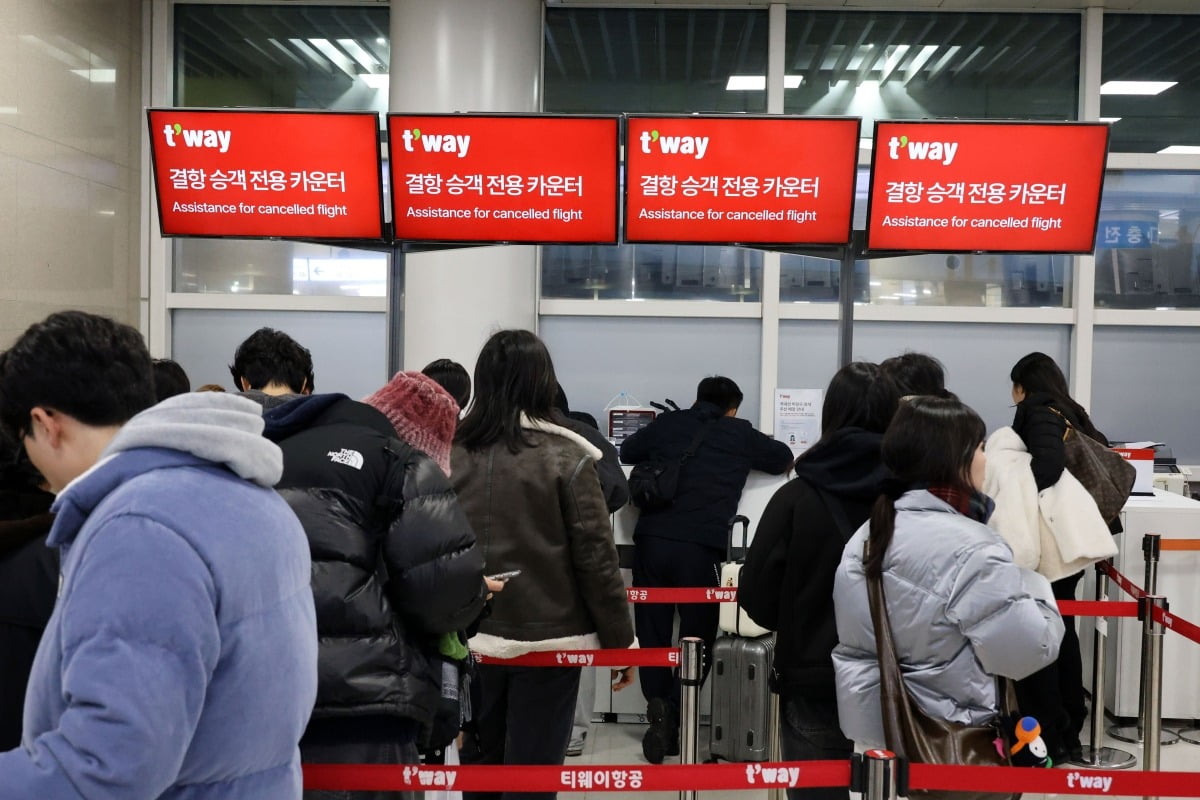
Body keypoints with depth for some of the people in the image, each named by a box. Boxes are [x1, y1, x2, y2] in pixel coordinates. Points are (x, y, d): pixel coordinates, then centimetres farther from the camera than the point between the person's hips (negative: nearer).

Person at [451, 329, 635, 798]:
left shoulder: (449, 453, 0)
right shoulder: (564, 457, -9)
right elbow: (596, 557, -9)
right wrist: (620, 642, 0)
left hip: (467, 639, 4)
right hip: (547, 639, -3)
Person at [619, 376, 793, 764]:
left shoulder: (667, 424, 16)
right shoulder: (740, 433, 11)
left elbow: (626, 452, 30)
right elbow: (784, 459, 25)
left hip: (652, 541, 2)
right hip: (701, 548, -2)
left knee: (652, 634, 13)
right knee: (696, 637, 9)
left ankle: (657, 705, -1)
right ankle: (672, 719, -2)